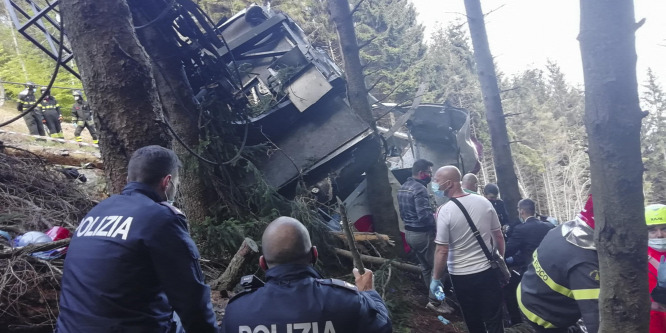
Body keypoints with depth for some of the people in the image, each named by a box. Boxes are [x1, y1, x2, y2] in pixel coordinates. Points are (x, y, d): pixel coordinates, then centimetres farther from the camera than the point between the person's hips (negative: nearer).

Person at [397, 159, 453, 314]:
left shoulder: (403, 187, 11)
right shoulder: (419, 189, -20)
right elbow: (425, 216, -26)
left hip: (409, 232, 10)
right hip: (423, 234, -10)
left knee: (425, 267, 18)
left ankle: (434, 298, 26)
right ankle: (435, 301, 7)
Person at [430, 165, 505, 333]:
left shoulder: (445, 211, -19)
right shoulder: (484, 202, -6)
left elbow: (442, 251, -17)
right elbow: (499, 236, 3)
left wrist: (436, 278, -5)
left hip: (461, 275, -3)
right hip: (488, 270, 3)